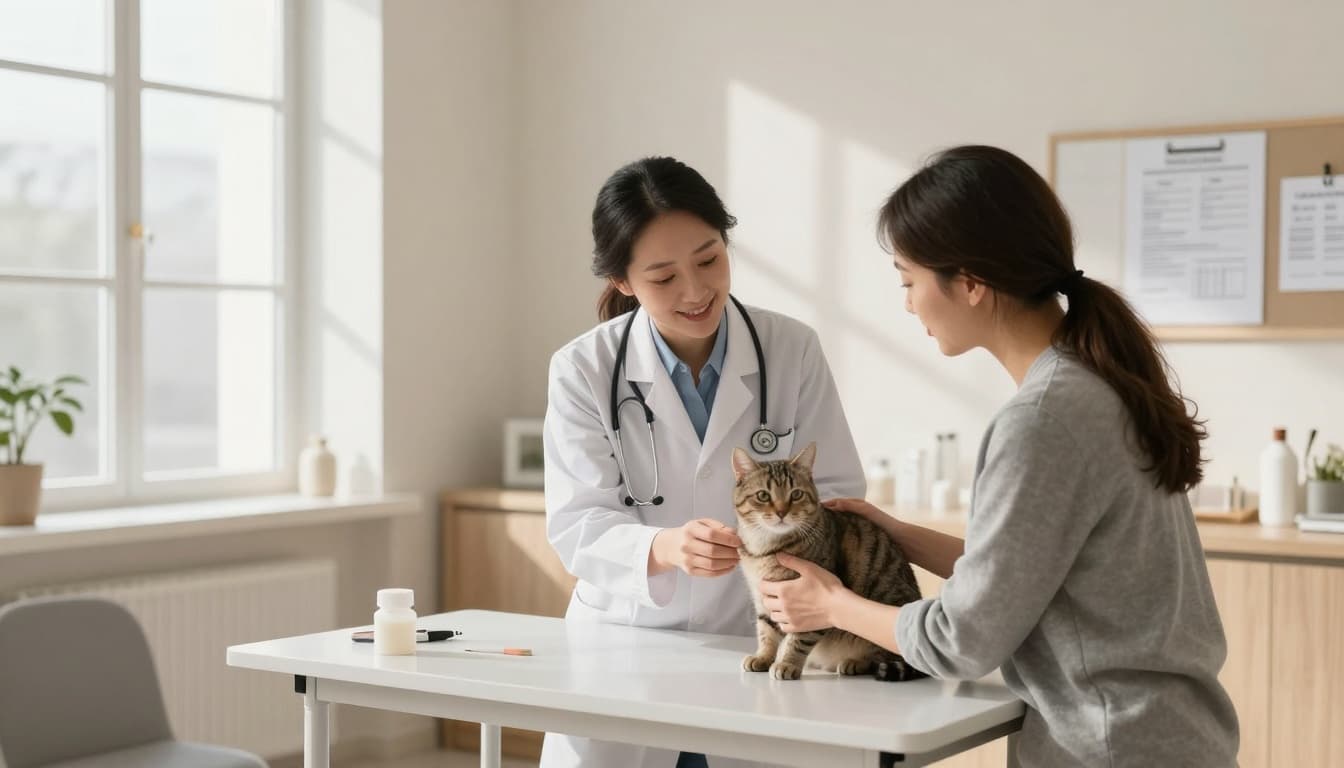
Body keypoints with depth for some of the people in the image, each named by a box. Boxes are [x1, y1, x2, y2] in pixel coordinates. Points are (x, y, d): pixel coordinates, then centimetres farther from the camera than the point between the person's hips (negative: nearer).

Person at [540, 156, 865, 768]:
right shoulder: (583, 369, -9)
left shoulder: (793, 350, -7)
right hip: (625, 649, 0)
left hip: (756, 645, 1)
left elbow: (838, 495, -4)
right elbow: (576, 526, -14)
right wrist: (665, 547, -34)